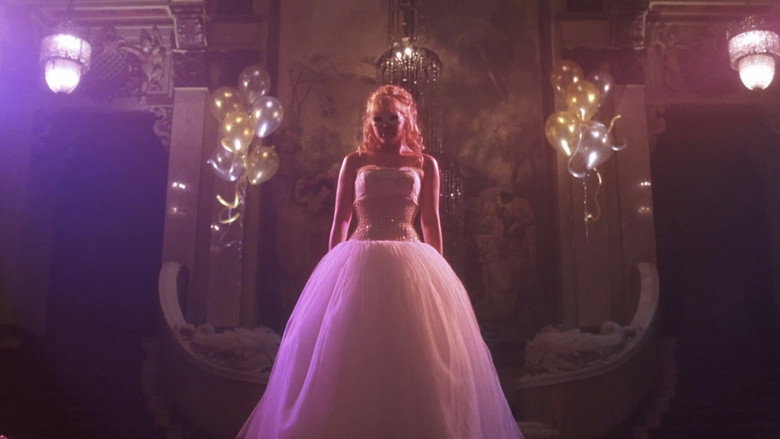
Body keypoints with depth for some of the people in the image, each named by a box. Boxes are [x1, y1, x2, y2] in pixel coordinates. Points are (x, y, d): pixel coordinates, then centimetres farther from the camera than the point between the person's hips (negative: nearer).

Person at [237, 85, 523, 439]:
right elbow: (340, 220, 9)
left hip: (411, 264, 0)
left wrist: (437, 272, 8)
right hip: (359, 263, 0)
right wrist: (332, 269, 7)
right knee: (351, 352, 0)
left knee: (413, 353, -1)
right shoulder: (354, 162, 10)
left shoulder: (425, 165, 11)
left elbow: (431, 224, 11)